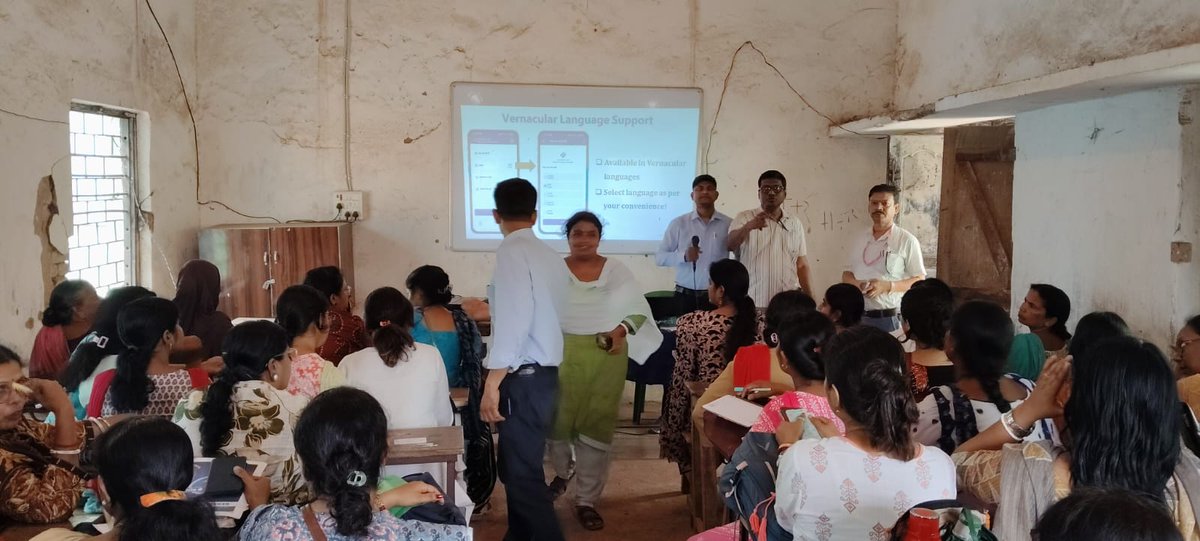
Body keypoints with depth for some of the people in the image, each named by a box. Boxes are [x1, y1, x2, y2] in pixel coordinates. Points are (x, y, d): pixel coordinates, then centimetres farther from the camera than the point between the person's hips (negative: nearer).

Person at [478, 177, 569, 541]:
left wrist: (493, 382, -21)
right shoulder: (550, 256, 11)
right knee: (517, 468, 20)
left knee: (522, 475, -4)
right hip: (543, 372, 9)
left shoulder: (511, 251, -13)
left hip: (524, 377, -9)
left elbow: (514, 319, -23)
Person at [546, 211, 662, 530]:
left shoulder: (616, 271, 2)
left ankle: (586, 501, 12)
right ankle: (563, 471, 42)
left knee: (597, 425, 1)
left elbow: (640, 311, 2)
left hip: (605, 358, 0)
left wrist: (621, 330, -15)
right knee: (559, 420, 8)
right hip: (563, 356, 0)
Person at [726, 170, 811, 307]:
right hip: (752, 304, -3)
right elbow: (730, 245, -17)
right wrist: (748, 227, -36)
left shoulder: (795, 223, 12)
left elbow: (802, 265, 14)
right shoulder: (745, 218, 1)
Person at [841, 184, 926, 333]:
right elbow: (847, 273, 19)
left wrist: (887, 286, -18)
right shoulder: (859, 240, 13)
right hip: (858, 316, 4)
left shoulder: (907, 241, -4)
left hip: (891, 318, -4)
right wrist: (855, 284, -5)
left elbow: (919, 281, -4)